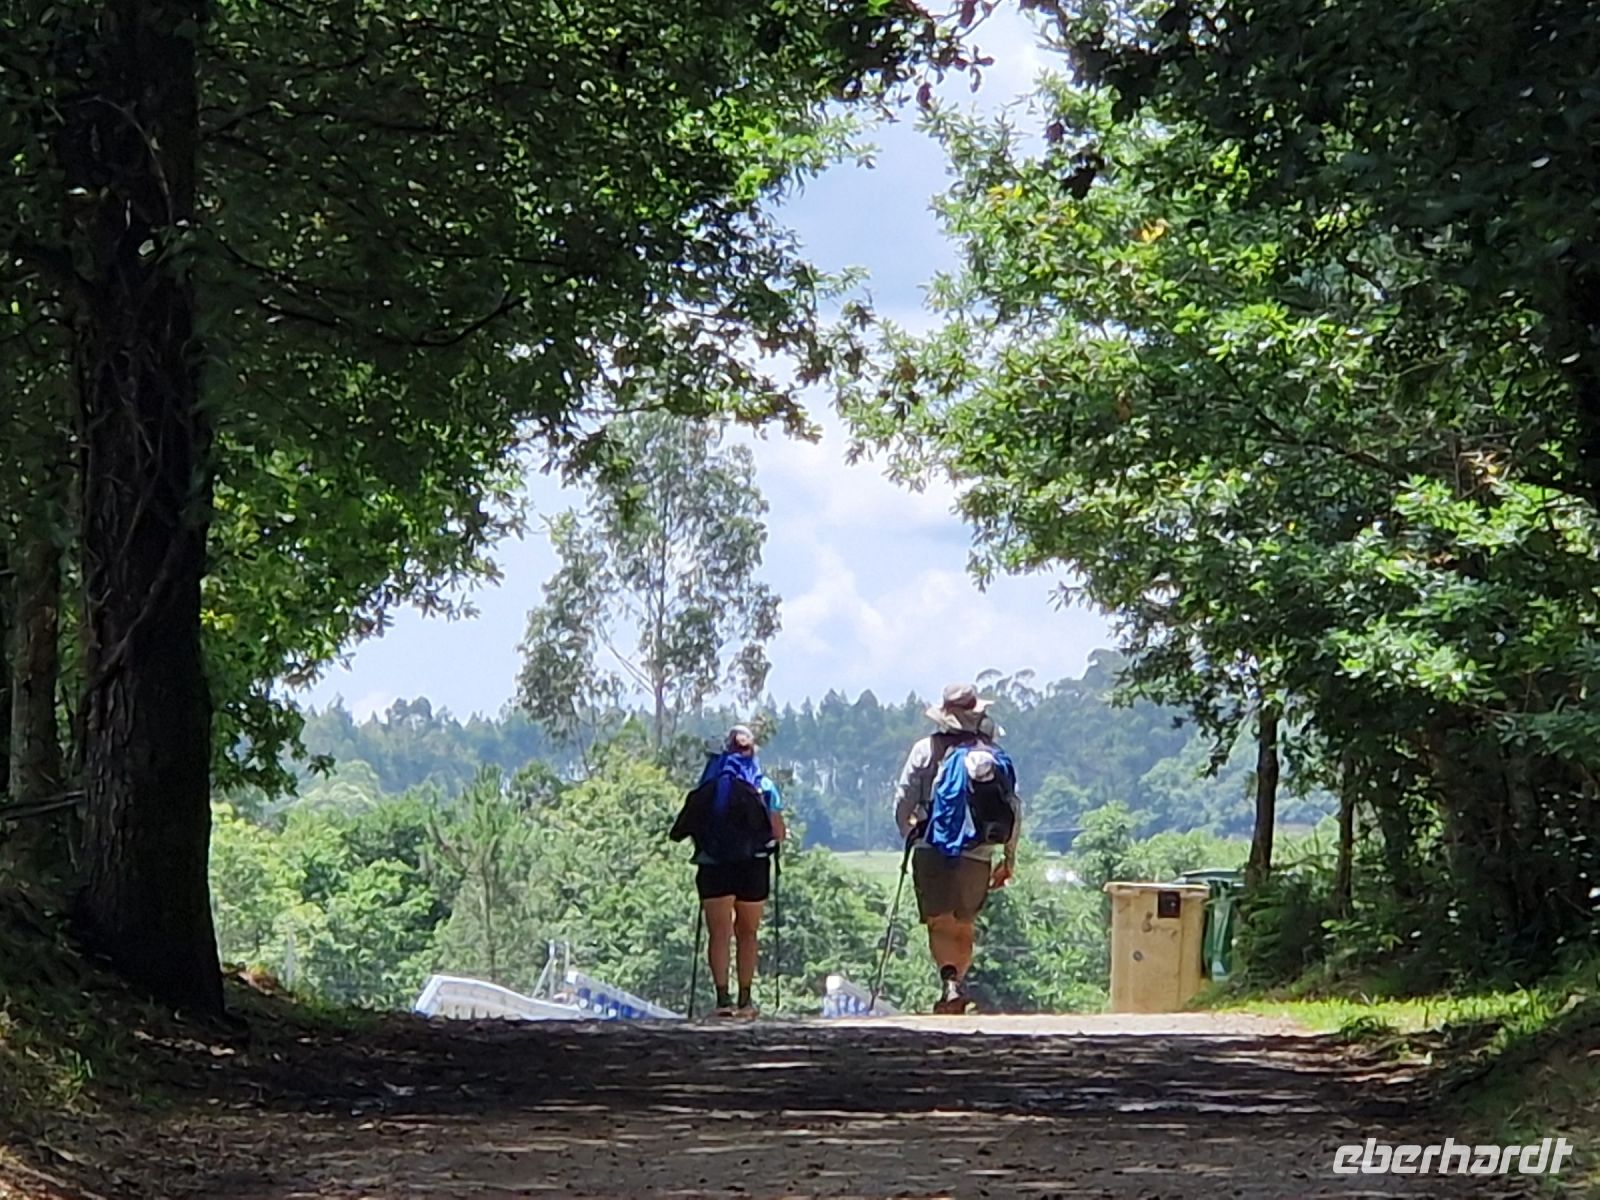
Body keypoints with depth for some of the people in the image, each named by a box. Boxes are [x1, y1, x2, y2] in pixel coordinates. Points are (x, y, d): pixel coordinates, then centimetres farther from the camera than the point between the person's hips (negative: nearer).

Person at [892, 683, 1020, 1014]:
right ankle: (957, 989, 18)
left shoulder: (927, 750, 1)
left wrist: (909, 836, 18)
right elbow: (1014, 809, 6)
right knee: (964, 927, 16)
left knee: (940, 924, -4)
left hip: (932, 850, -2)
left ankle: (950, 979, -27)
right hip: (977, 854, 2)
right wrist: (1009, 859, 14)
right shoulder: (995, 755, 7)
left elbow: (903, 801, 0)